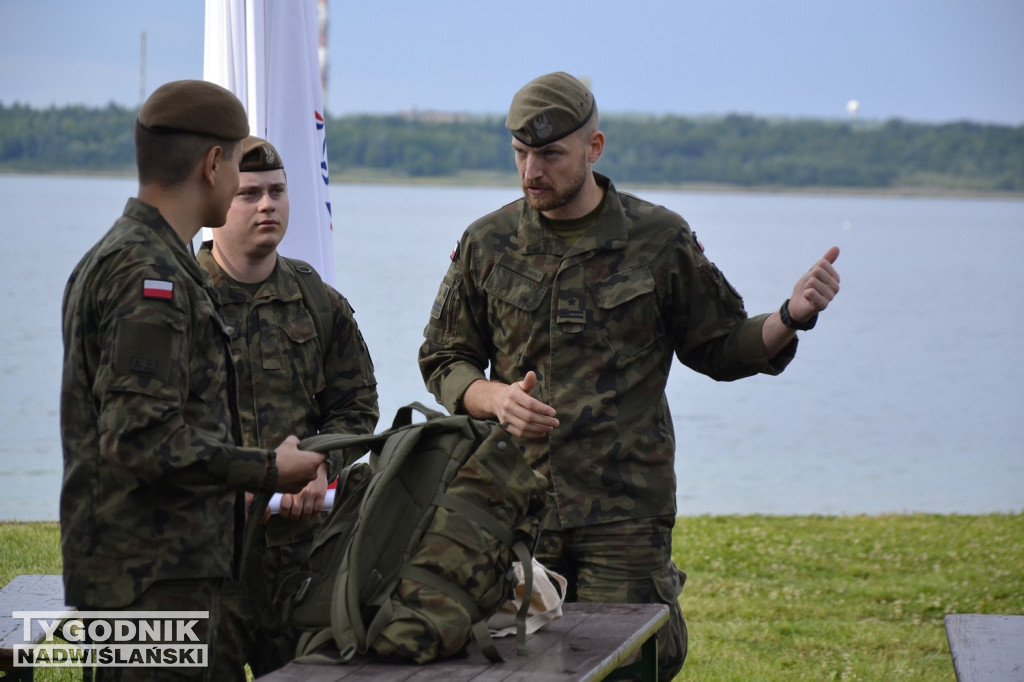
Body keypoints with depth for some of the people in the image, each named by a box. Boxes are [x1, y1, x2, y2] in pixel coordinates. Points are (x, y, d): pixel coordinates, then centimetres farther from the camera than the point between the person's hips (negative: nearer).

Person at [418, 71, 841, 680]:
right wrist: (494, 397, -6)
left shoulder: (661, 240, 3)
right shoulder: (487, 243, 7)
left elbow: (720, 348, 9)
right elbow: (443, 360, 14)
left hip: (625, 511, -2)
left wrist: (792, 319, -9)